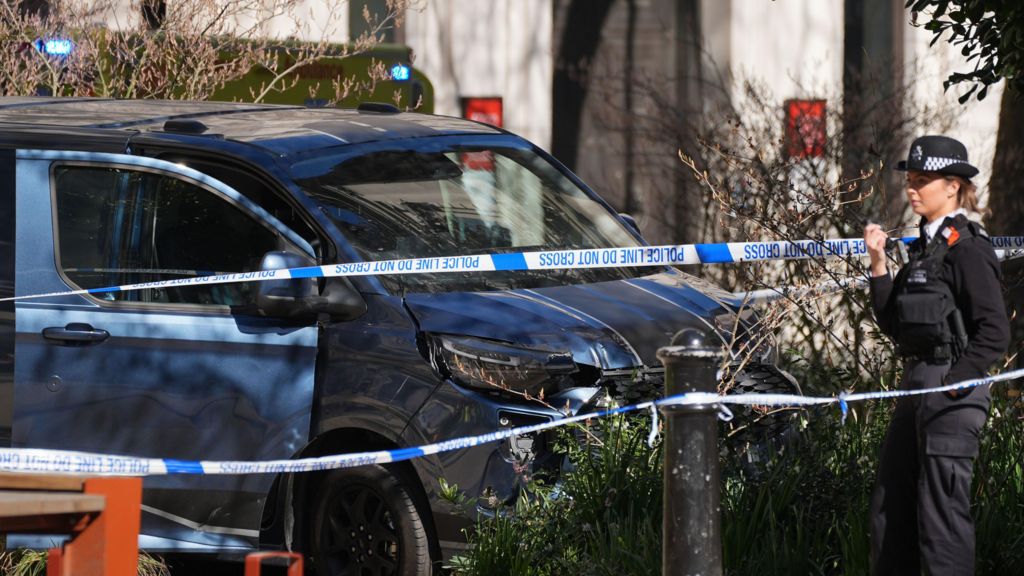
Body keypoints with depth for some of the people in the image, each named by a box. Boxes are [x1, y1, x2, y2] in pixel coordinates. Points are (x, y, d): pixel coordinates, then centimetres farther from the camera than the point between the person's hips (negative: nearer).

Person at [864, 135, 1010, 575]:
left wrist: (950, 383, -18)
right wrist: (878, 265, 6)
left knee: (941, 512, -6)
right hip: (917, 388, 10)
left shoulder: (966, 249, -13)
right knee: (890, 509, 14)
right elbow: (893, 324, 15)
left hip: (952, 397, -10)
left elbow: (994, 333, -18)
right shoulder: (925, 246, 14)